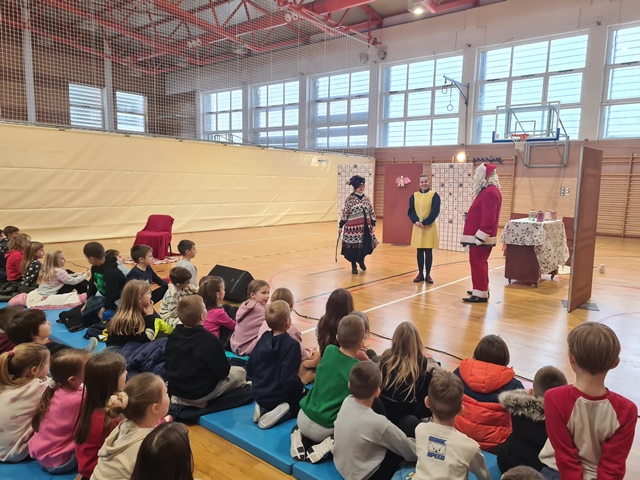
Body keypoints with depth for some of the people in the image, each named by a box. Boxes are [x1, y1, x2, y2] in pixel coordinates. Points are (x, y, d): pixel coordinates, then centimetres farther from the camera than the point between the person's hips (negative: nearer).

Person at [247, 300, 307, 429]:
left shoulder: (263, 338, -4)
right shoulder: (292, 345, -23)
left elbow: (249, 368, 4)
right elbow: (289, 379, -27)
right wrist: (301, 389, -7)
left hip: (259, 394, 7)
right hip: (279, 397, -6)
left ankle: (263, 409, 6)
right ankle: (285, 413, -8)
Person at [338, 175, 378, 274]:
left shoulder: (367, 198, 9)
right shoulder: (349, 199, -5)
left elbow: (372, 212, 11)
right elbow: (344, 213, -5)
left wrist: (373, 225, 5)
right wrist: (340, 226, -5)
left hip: (366, 226, 4)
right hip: (353, 227, -4)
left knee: (366, 246, 5)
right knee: (353, 247, 2)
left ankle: (361, 260, 35)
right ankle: (354, 266, 20)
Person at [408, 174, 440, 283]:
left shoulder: (434, 195, -3)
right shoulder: (414, 196, 6)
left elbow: (435, 212, -10)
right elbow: (410, 211, 3)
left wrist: (425, 222, -18)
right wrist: (416, 221, -14)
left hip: (429, 227, -3)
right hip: (417, 227, 3)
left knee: (428, 251, 2)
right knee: (419, 251, 7)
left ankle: (428, 275, 11)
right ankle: (420, 274, 15)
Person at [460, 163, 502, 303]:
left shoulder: (489, 192, -18)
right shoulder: (489, 190, 15)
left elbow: (488, 219, -24)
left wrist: (478, 238, -24)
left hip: (480, 237, -10)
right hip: (480, 237, 10)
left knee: (478, 264, -5)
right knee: (480, 263, 18)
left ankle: (481, 294, 0)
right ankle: (482, 289, 28)